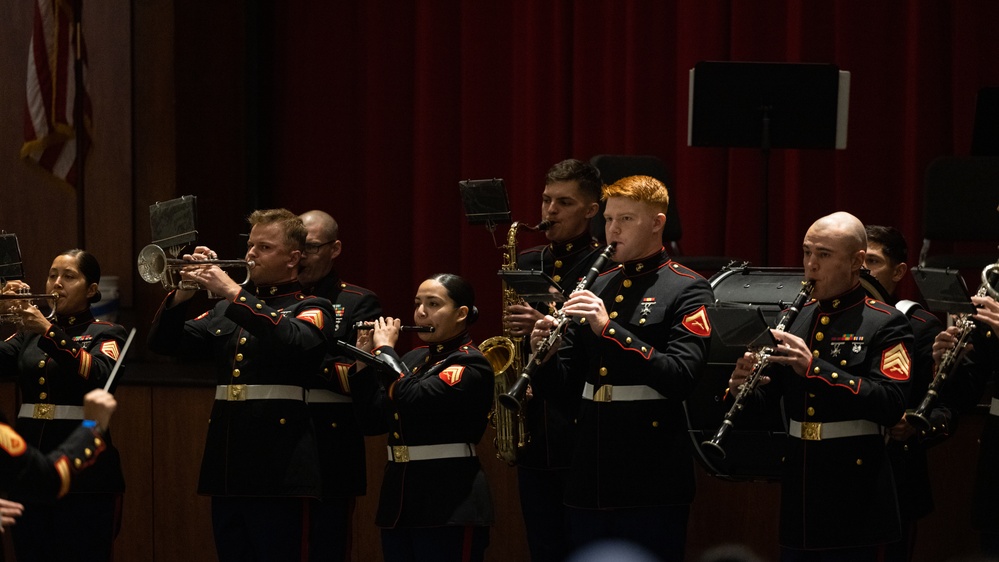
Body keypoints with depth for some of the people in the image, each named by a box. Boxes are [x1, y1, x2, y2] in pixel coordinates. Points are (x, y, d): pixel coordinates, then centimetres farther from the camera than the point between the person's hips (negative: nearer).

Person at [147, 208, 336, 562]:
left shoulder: (310, 310, 2)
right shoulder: (226, 312, 20)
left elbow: (293, 341, -21)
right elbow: (164, 343, 16)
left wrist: (233, 293, -22)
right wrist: (182, 295, -2)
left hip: (274, 470, -6)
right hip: (227, 472, 6)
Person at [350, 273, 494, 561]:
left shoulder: (471, 365, -9)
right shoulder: (412, 359, 15)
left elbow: (411, 399, -23)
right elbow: (373, 423, 12)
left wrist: (385, 350, -10)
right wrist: (363, 362, 4)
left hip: (449, 499, -8)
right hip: (399, 496, 8)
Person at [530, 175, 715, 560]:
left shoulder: (686, 290, -3)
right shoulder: (596, 288, 16)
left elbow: (679, 377, -18)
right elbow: (562, 384, 15)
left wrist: (608, 328, -23)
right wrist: (544, 352, -8)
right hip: (590, 481, 6)